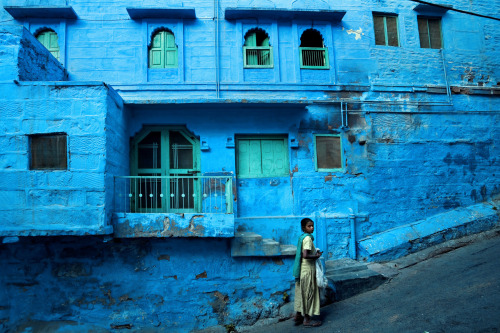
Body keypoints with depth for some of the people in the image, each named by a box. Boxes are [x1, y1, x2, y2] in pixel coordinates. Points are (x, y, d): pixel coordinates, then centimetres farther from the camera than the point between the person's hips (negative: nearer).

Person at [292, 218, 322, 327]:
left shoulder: (302, 237, 10)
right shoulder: (308, 238, -18)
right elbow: (305, 255, -28)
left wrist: (315, 253, 10)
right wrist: (317, 256, -13)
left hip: (302, 270, 9)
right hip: (307, 270, -9)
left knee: (302, 293, 17)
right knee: (309, 293, 2)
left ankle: (298, 316, 27)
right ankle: (307, 319, 12)